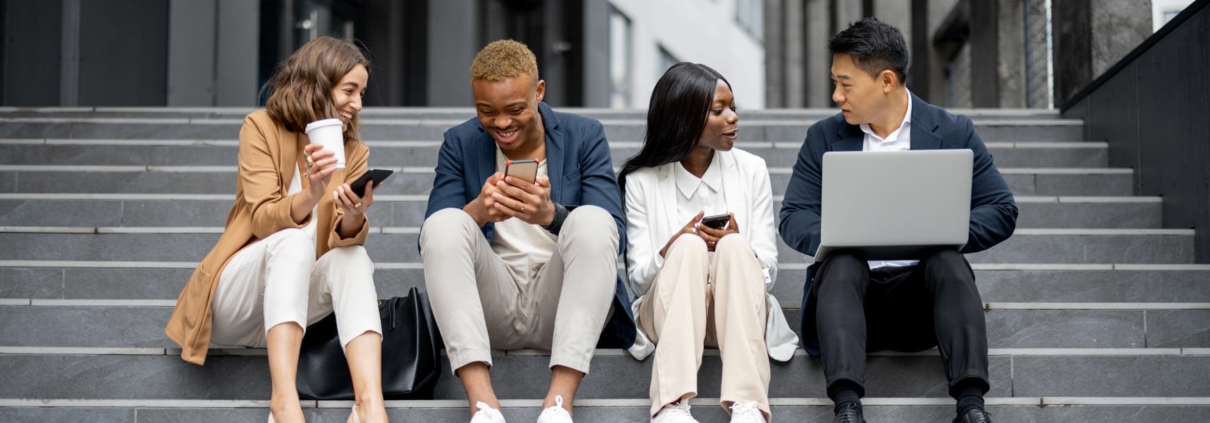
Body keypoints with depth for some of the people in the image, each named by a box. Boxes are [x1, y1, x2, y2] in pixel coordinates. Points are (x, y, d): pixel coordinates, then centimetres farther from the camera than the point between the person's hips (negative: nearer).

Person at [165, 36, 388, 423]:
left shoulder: (353, 152, 6)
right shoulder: (262, 127, -4)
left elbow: (345, 238, -8)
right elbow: (263, 220, -16)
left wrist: (355, 215, -32)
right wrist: (311, 193, -36)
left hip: (291, 301, 3)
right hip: (235, 299, -3)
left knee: (353, 255, -26)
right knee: (294, 237, -32)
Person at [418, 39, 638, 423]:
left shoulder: (585, 136, 3)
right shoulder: (460, 144, 7)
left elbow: (613, 235, -8)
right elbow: (433, 241, -2)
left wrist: (550, 214, -28)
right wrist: (477, 212, -24)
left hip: (561, 306, -1)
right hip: (490, 312, 1)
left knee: (592, 220, -27)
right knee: (443, 223, -23)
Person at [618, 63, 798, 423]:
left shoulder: (752, 170, 5)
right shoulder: (642, 180, 2)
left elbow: (768, 272, 2)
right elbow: (638, 279, -1)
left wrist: (733, 247, -20)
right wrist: (671, 250, -22)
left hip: (739, 312, 1)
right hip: (669, 311, -1)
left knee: (734, 246, -30)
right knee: (689, 245, -31)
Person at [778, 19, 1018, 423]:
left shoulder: (953, 133, 3)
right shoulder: (824, 137, 7)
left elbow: (1002, 211, 1)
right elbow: (793, 217, 2)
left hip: (921, 288, 0)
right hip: (848, 284, 1)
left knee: (949, 261, -31)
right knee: (841, 263, -31)